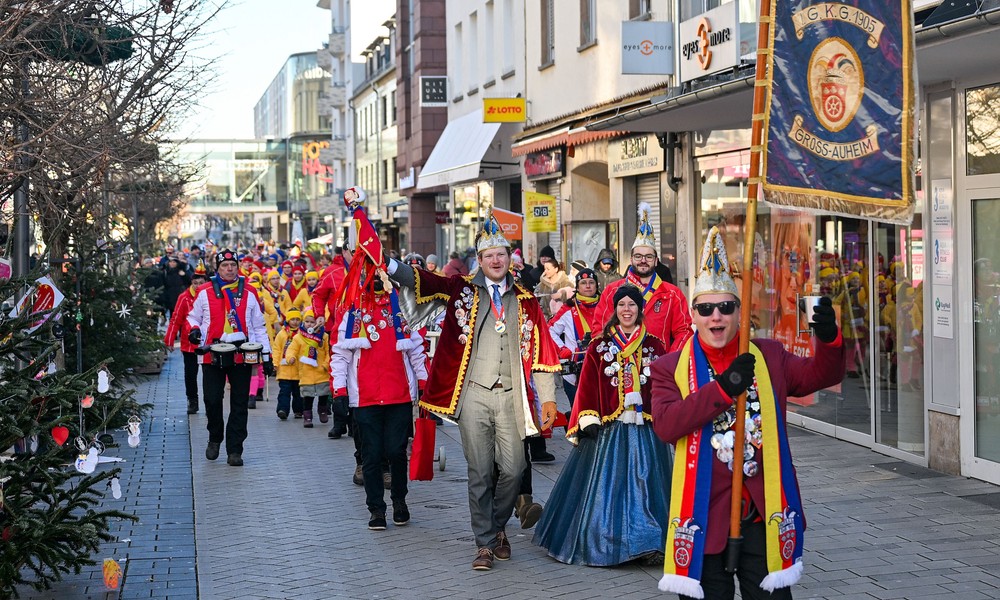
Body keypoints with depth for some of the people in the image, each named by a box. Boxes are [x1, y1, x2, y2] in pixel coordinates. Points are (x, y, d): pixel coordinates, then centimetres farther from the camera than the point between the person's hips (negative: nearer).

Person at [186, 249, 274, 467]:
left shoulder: (249, 292, 9)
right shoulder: (205, 292, 6)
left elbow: (259, 325, 13)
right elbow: (193, 316, 17)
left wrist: (266, 354, 9)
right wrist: (194, 329, -7)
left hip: (242, 356, 1)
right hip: (212, 356, -1)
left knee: (239, 404, 1)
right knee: (212, 400, 0)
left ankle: (234, 450, 6)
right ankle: (215, 439, 26)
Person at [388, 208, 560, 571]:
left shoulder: (525, 301, 8)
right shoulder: (462, 290, 6)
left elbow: (540, 352, 8)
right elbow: (414, 279, 2)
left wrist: (548, 398, 4)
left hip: (511, 397, 1)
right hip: (473, 396, -1)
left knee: (513, 470, 1)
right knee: (479, 473, 2)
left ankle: (498, 527, 26)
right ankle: (485, 543, 12)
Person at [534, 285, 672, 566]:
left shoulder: (655, 347, 8)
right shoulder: (600, 346, 6)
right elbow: (588, 385, 2)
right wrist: (588, 421, -8)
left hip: (646, 430, 1)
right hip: (608, 428, 0)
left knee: (644, 484, -1)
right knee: (605, 485, 0)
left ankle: (648, 544, 3)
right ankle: (602, 544, 8)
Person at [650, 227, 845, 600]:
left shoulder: (769, 356, 9)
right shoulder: (670, 369, -2)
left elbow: (821, 375, 13)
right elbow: (665, 425, -17)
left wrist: (828, 339, -9)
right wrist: (723, 387, -25)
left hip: (765, 513, 2)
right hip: (706, 516, -2)